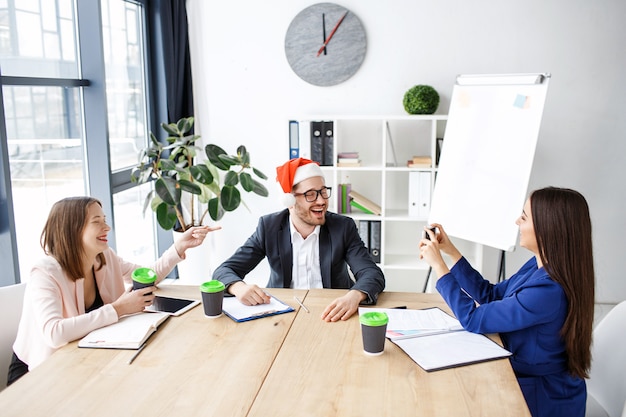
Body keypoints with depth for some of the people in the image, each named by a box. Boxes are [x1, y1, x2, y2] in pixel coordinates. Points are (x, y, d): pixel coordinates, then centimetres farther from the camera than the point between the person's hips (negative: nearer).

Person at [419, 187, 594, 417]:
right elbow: (490, 295, 7)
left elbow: (473, 319, -23)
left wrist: (437, 264, -16)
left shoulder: (549, 291, -32)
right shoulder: (539, 265, -5)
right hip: (524, 374, 7)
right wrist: (450, 251, 2)